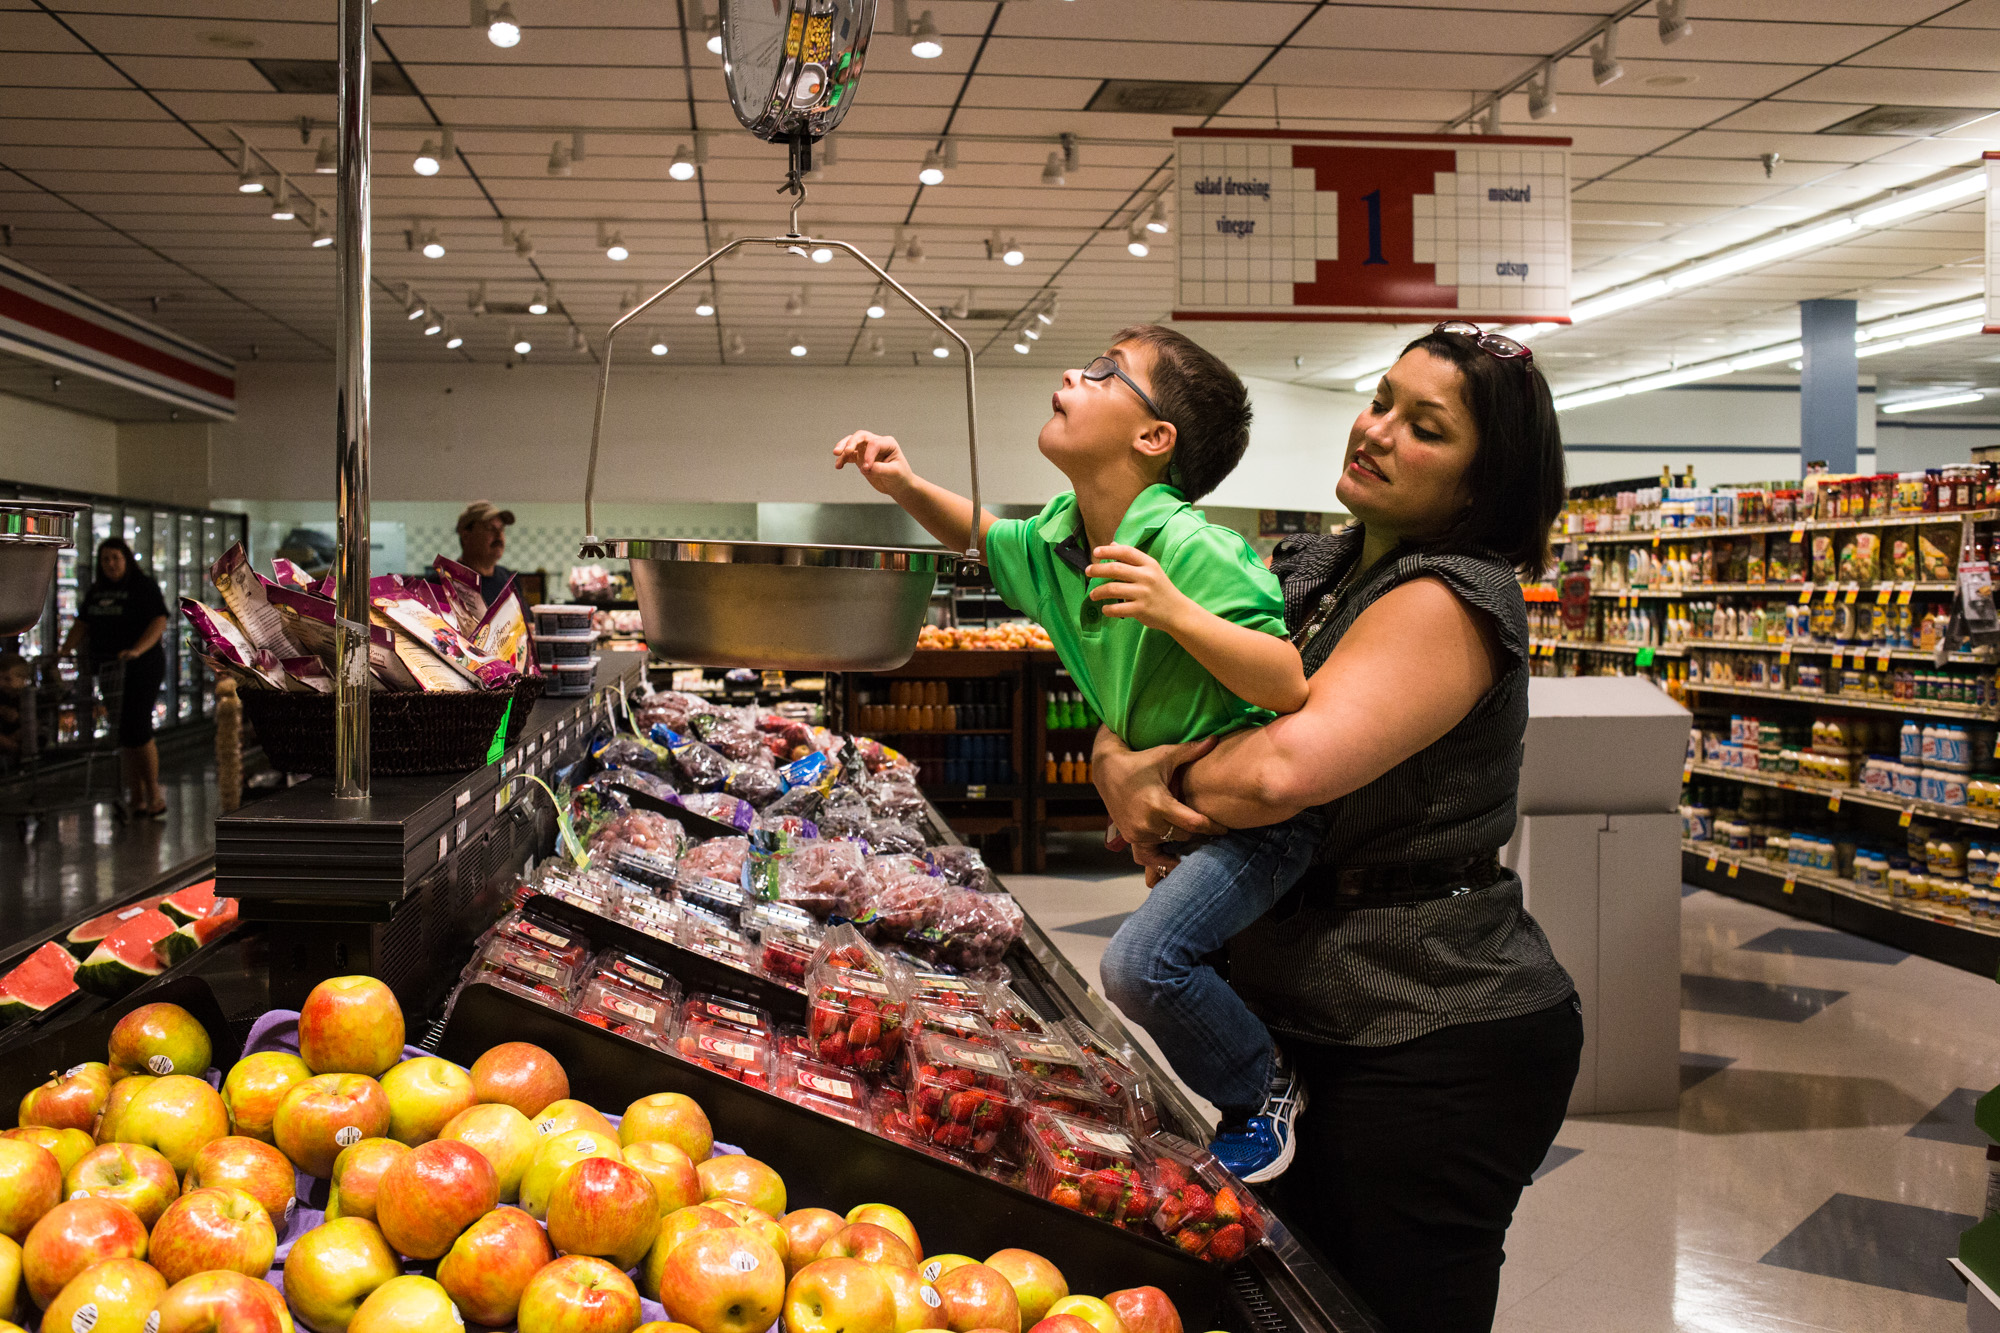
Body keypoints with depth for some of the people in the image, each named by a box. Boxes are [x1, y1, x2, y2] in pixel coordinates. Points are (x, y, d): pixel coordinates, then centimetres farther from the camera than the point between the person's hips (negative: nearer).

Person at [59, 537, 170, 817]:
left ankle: (154, 795, -1)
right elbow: (82, 624, 16)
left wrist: (136, 651, -26)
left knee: (136, 728, -12)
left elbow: (159, 622, -13)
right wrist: (66, 650, -1)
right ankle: (136, 797, 10)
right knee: (120, 733, 5)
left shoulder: (144, 586, -4)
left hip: (142, 669, -6)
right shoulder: (95, 591, 15)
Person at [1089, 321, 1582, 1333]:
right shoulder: (1306, 575, 8)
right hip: (1314, 1022, 9)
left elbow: (1285, 768, -32)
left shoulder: (1452, 602, -19)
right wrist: (1115, 766, -12)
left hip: (1435, 1046, -8)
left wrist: (1160, 780, -13)